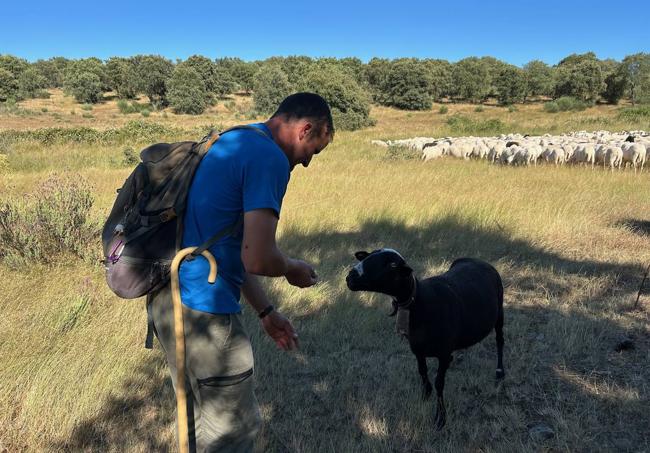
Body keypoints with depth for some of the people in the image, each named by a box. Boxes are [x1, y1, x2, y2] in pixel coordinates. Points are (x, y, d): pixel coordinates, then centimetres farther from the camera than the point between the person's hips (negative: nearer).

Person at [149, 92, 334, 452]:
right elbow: (257, 259, -25)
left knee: (197, 417, 26)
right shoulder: (270, 159, -16)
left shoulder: (233, 143, 16)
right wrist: (293, 270, -1)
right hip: (202, 312, -10)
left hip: (169, 298, 10)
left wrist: (266, 312, 20)